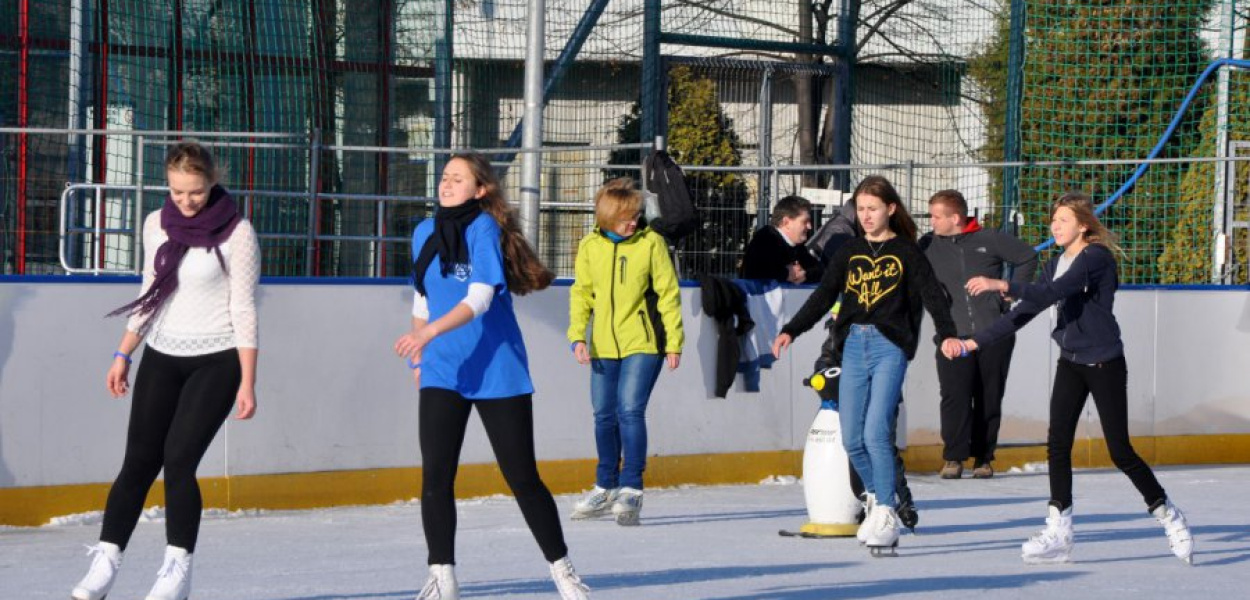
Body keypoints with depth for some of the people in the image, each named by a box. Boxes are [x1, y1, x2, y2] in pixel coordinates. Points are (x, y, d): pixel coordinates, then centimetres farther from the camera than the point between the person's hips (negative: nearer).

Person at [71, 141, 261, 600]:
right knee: (138, 461, 1)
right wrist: (123, 355, 13)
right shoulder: (156, 225, 4)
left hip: (216, 360, -5)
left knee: (178, 459, -14)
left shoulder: (236, 232, -11)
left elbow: (243, 309, -10)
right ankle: (105, 561, 4)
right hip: (162, 357, 5)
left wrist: (248, 381, -13)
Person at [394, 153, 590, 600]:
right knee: (435, 477, -9)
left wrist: (429, 332, -34)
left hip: (498, 370, -4)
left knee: (523, 479, 2)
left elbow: (479, 297, -22)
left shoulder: (485, 229, -11)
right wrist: (418, 358, 21)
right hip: (442, 373, 4)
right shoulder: (425, 233, 7)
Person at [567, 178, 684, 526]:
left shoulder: (651, 243, -6)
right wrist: (577, 336, -2)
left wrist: (674, 342, -4)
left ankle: (631, 490, -9)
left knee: (630, 410, -15)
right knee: (604, 416, 11)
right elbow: (581, 294, 9)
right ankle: (606, 488, 27)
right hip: (603, 347, 4)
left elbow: (668, 293, -2)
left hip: (643, 344, -4)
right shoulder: (590, 247, 2)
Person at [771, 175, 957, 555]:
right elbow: (823, 296, 13)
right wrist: (791, 331, 2)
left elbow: (932, 295, -6)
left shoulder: (906, 252, 3)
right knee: (851, 438, 1)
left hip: (890, 345, -5)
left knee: (875, 432, -16)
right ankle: (878, 497, 21)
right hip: (854, 345, 5)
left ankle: (886, 515, -12)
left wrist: (947, 334, -22)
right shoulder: (850, 252, 15)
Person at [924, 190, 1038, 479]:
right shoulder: (929, 246, 2)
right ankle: (954, 457, -4)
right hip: (953, 336, 0)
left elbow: (1028, 256, 10)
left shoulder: (990, 240, -1)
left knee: (989, 398, 4)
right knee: (955, 397, -10)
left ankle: (983, 457, 13)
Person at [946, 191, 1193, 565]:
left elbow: (1052, 293, -29)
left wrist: (1003, 286, -39)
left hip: (1105, 364, -7)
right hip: (1071, 364, 7)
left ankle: (1169, 516, 13)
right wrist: (973, 343, 3)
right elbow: (1024, 313, 9)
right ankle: (1058, 534, 2)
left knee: (1120, 451, -4)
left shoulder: (1096, 257, -15)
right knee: (1057, 444, -2)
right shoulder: (1057, 265, 10)